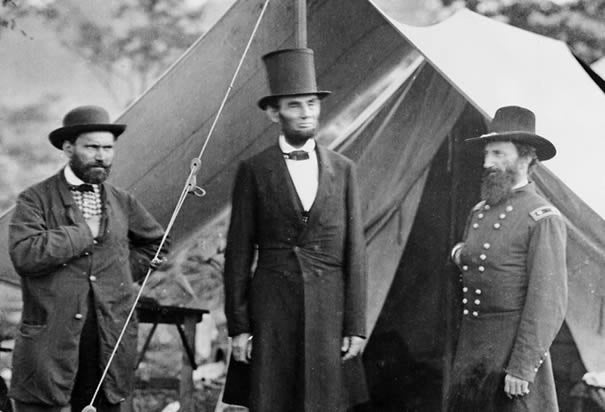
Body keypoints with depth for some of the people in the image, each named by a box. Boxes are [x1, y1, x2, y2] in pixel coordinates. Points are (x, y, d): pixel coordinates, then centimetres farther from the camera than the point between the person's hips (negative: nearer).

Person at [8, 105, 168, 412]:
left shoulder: (121, 202, 13)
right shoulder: (36, 199, -1)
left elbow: (154, 242, 30)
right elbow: (24, 254, -18)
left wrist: (123, 272, 14)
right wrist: (85, 233, -12)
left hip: (110, 345, 4)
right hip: (50, 345, -4)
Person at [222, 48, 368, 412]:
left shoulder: (343, 170, 10)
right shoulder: (254, 172, 3)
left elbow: (355, 252, 8)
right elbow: (238, 254, 3)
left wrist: (356, 326, 2)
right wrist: (238, 326, -2)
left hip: (329, 313, 2)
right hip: (271, 312, -2)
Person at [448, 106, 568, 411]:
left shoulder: (544, 219, -10)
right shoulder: (479, 212, 13)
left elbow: (549, 303, -16)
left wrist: (523, 368, -19)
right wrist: (459, 255, 6)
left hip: (513, 348, -7)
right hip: (470, 348, 7)